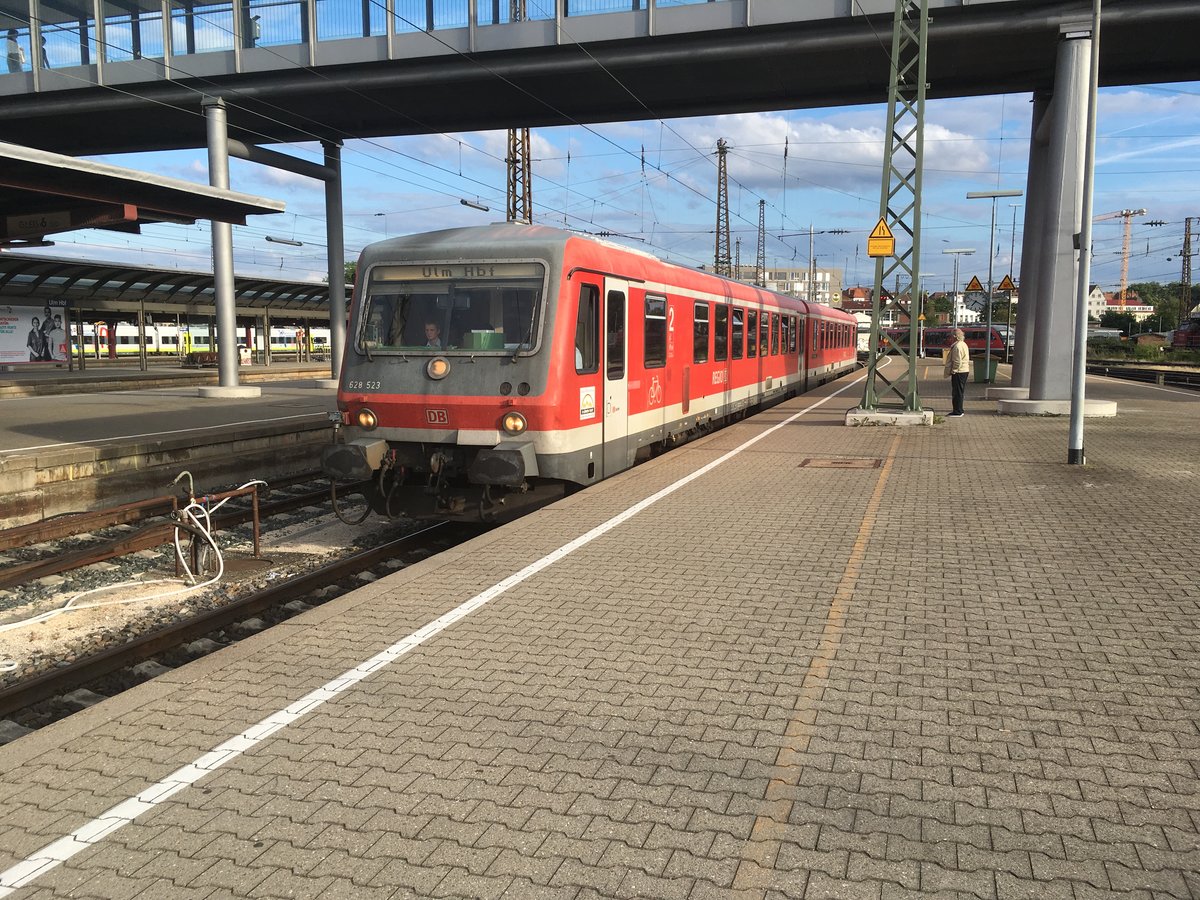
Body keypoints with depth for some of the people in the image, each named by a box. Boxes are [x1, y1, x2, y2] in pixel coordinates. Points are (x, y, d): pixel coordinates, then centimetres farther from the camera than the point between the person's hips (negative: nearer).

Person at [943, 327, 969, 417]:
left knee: (957, 392, -6)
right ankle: (959, 410, 24)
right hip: (964, 370, 11)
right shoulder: (963, 344, 16)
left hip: (959, 372, -11)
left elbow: (957, 361, -22)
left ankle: (957, 412, -4)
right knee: (960, 392, 17)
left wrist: (953, 371, -16)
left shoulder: (957, 346, -18)